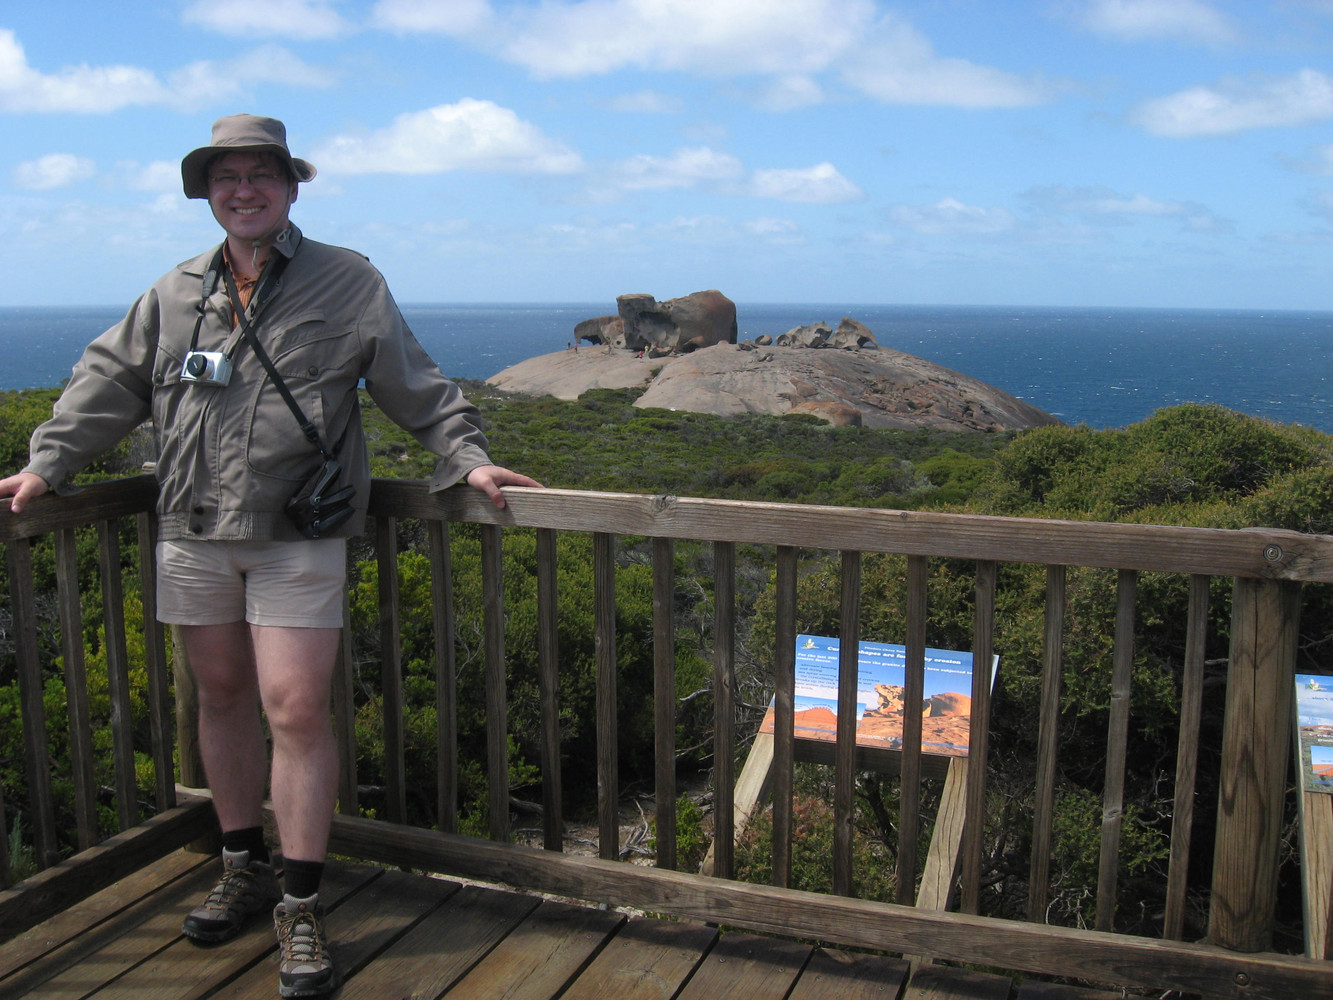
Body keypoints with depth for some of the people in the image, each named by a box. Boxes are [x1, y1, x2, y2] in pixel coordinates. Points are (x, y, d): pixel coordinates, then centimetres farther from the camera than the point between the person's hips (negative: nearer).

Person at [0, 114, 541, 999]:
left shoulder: (349, 284, 2)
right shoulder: (175, 294, 12)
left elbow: (418, 388, 4)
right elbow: (109, 386, 17)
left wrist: (467, 458, -5)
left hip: (299, 539, -4)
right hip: (194, 533, 4)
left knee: (297, 710, -9)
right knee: (223, 696, 13)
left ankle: (301, 908, 4)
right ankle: (244, 867, 31)